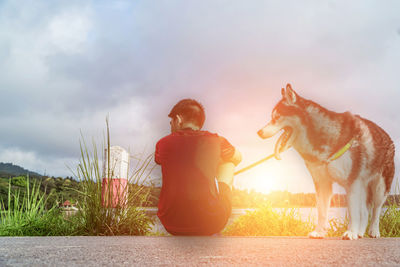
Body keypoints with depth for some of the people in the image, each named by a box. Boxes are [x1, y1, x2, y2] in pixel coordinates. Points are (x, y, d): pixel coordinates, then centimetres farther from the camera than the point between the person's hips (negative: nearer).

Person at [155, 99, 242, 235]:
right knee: (228, 163, 22)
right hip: (211, 225, -1)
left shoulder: (163, 143, 0)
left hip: (171, 224, 2)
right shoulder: (215, 141, -1)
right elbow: (238, 157, 23)